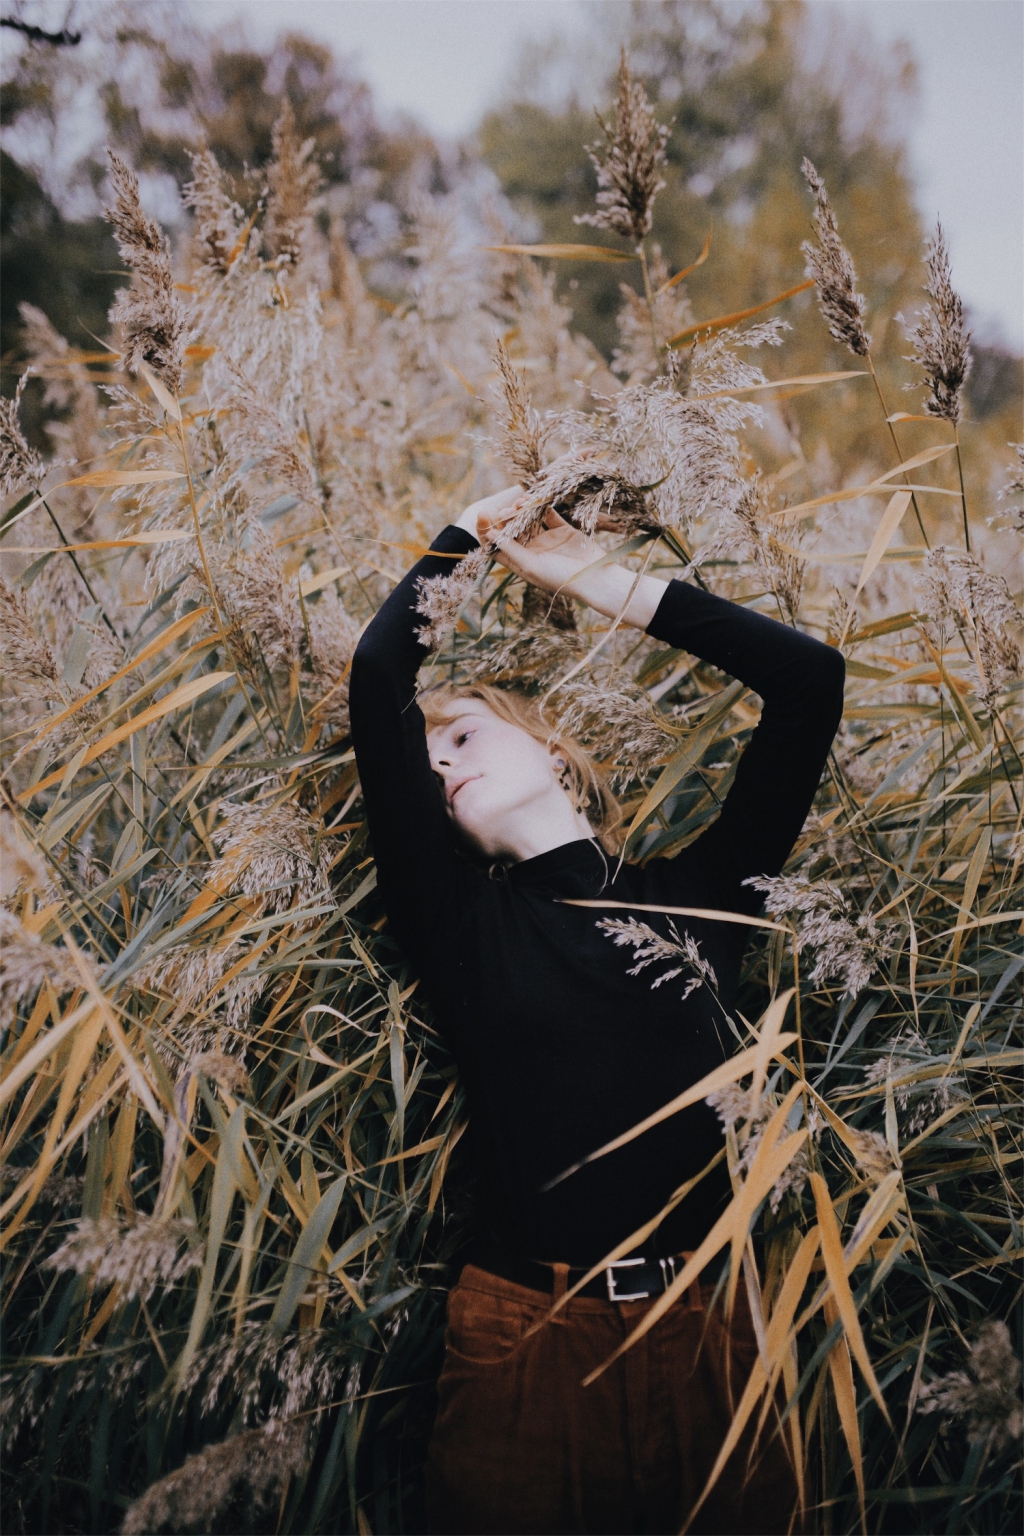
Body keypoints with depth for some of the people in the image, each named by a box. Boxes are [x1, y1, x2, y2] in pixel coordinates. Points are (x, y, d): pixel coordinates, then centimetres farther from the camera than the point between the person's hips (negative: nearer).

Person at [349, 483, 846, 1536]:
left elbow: (809, 679, 4)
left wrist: (601, 583, 9)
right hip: (526, 1341, -1)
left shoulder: (696, 896, 6)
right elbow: (378, 680, -5)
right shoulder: (461, 920, 3)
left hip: (709, 1334, 2)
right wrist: (464, 535, 10)